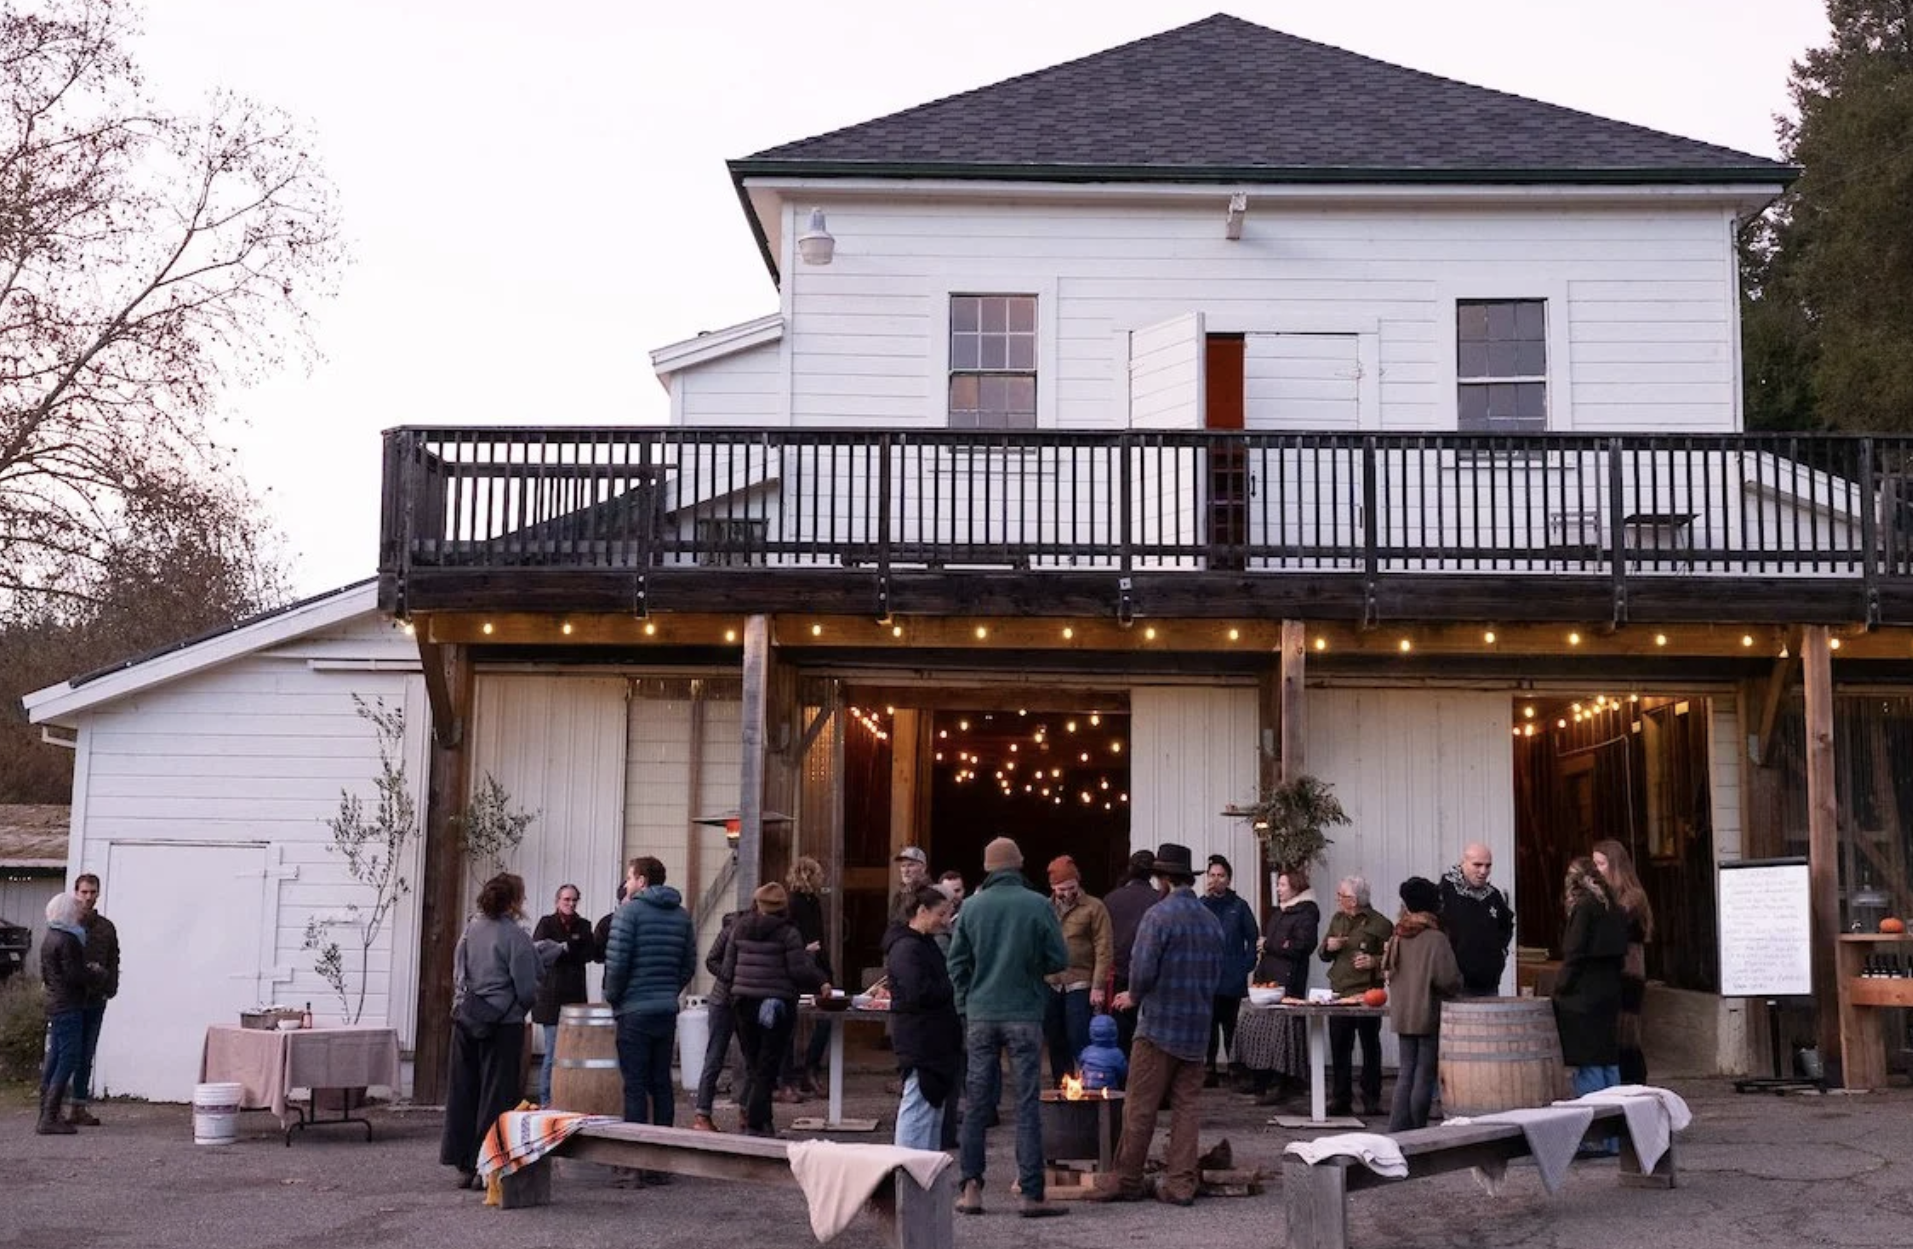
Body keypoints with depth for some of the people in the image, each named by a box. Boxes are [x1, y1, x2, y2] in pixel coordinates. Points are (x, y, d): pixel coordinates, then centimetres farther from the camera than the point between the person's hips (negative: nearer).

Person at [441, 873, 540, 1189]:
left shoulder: (470, 930, 7)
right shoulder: (515, 936, -13)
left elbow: (458, 976, 13)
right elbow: (527, 989, -12)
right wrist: (525, 1003, 8)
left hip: (465, 1019, 6)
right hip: (503, 1024, -6)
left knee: (463, 1092, 10)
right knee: (496, 1097, 1)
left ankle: (463, 1164, 16)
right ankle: (486, 1166, 2)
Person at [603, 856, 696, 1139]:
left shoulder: (629, 911, -8)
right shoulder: (681, 915, 10)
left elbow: (616, 962, -13)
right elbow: (689, 966, 11)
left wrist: (611, 996, 1)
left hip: (634, 1012, -6)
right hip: (667, 1010, 6)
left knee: (635, 1085, -2)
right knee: (662, 1083, 11)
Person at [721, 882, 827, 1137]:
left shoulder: (739, 929, 4)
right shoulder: (787, 932, -9)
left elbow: (727, 968, 7)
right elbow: (799, 970, -12)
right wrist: (820, 984, 5)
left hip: (743, 1003, 4)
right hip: (777, 1005, -4)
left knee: (752, 1065, 14)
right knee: (767, 1067, 2)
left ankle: (762, 1121, 14)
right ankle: (755, 1122, -2)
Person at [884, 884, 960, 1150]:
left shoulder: (926, 944, 17)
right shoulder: (906, 948, -16)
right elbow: (919, 993, -25)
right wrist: (955, 988, -14)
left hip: (935, 1039, 11)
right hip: (918, 1040, -11)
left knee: (934, 1103, 16)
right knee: (918, 1105, -9)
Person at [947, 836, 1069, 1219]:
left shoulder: (972, 906, 0)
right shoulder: (1038, 905, -6)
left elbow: (957, 963, 3)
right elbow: (1059, 959, -2)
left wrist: (964, 1009, 13)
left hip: (980, 1015, 2)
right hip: (1024, 1015, -2)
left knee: (976, 1103, 9)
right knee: (1028, 1105, 2)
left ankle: (971, 1188, 8)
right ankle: (1032, 1194, 3)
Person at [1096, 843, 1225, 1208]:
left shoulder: (1159, 914, -12)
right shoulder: (1211, 921, 8)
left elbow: (1142, 969, -16)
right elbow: (1219, 972, 13)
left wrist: (1135, 997, 3)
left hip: (1159, 1025, -6)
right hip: (1198, 1027, 6)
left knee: (1140, 1107, 1)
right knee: (1186, 1106, 9)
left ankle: (1127, 1180, 6)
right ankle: (1182, 1183, 9)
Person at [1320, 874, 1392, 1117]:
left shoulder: (1379, 924, -7)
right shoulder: (1337, 920, 15)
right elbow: (1324, 955, 22)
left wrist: (1375, 961, -23)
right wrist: (1328, 947, 1)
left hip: (1367, 994, -6)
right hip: (1339, 993, 6)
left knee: (1370, 1047, 3)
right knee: (1339, 1048, 7)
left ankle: (1371, 1100, 10)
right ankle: (1340, 1099, 13)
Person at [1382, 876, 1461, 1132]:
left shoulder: (1398, 937, 3)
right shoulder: (1435, 939, -15)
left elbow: (1387, 970, 12)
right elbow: (1448, 979, -18)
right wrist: (1456, 987, 3)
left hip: (1402, 1014, 6)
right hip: (1428, 1015, -6)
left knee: (1406, 1072, 12)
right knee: (1425, 1075, 2)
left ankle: (1397, 1130, 10)